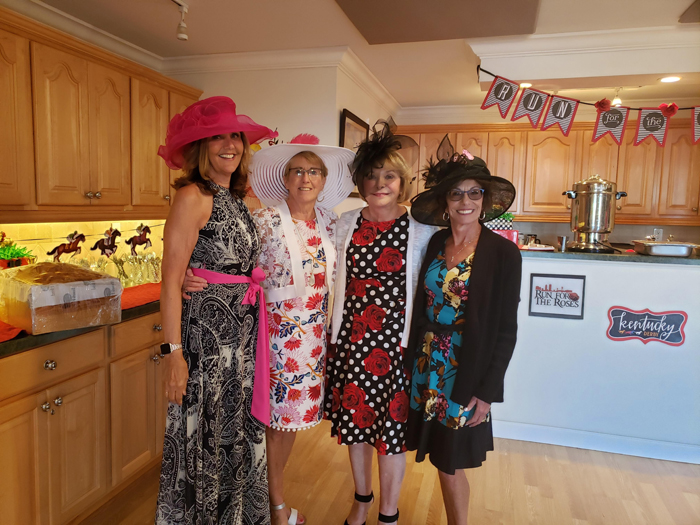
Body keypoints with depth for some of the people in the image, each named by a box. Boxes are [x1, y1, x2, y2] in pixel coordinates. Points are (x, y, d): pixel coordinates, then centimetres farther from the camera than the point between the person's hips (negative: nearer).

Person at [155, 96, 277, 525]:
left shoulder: (237, 199, 12)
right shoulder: (193, 196, -11)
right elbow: (171, 281, -15)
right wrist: (173, 353, -18)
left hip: (244, 330, 8)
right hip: (207, 329, -7)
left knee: (240, 429, 18)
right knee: (206, 433, 7)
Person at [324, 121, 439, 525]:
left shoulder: (421, 230, -7)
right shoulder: (346, 223, 3)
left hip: (396, 341, -3)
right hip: (350, 337, 4)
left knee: (392, 428, 8)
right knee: (354, 419, 17)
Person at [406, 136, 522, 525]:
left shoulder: (503, 252, -10)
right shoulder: (435, 243, 2)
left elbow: (506, 329, -9)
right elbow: (421, 306, 7)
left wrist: (488, 391, -10)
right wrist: (414, 360, 5)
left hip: (467, 375, -4)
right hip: (427, 367, 4)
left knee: (451, 466, 7)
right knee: (442, 460, 15)